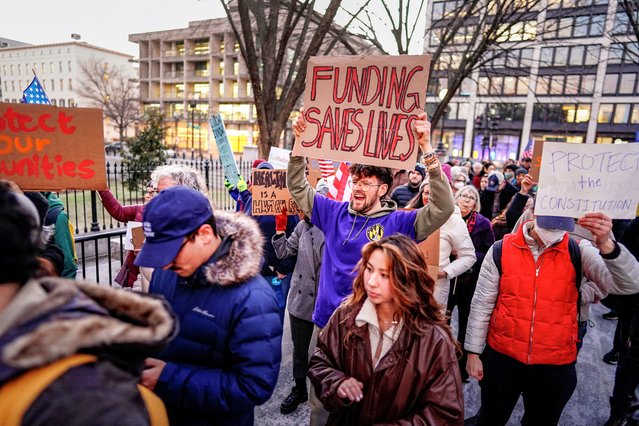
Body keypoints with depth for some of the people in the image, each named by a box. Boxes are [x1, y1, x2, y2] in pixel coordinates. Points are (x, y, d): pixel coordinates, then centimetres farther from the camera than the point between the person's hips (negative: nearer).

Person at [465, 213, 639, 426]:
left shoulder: (577, 252, -6)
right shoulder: (501, 249, -9)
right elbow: (481, 304, -4)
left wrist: (606, 245, -35)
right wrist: (473, 352, -1)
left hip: (556, 365, 1)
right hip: (502, 357, 0)